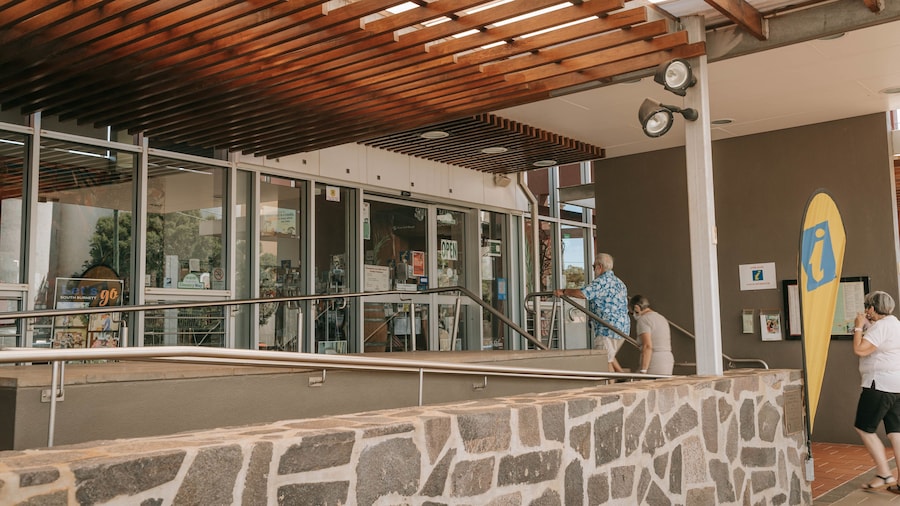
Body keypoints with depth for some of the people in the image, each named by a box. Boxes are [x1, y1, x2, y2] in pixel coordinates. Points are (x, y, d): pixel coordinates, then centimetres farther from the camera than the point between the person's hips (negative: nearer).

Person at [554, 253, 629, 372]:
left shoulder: (601, 281, -13)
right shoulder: (619, 282, 19)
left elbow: (583, 293, -26)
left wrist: (563, 291, -14)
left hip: (608, 328, -10)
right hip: (623, 326, 10)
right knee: (609, 356, 23)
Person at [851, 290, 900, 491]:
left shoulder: (881, 326, -15)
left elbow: (860, 350, -21)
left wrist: (859, 327, -8)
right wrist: (866, 327, 16)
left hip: (881, 384, -10)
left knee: (864, 428, 1)